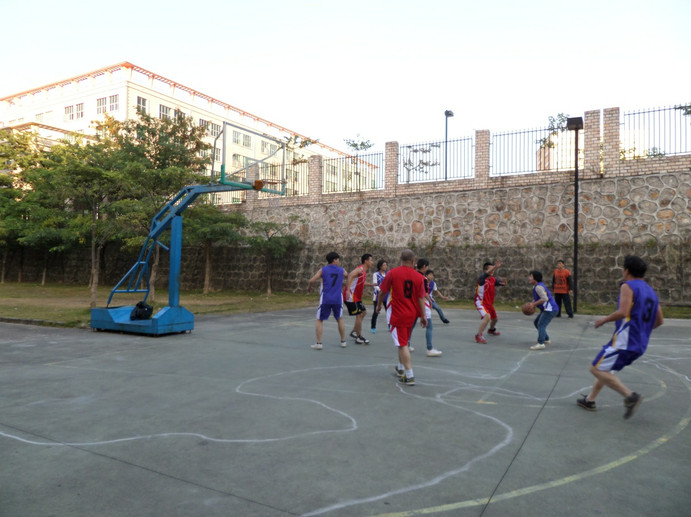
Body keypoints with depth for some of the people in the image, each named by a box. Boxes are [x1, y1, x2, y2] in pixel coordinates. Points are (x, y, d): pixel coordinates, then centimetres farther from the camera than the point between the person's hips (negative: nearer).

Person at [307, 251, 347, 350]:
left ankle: (319, 343, 2)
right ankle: (343, 341, 23)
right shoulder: (341, 270, 6)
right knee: (340, 319, 20)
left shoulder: (323, 270, 1)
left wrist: (309, 287, 13)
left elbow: (312, 280, -5)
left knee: (320, 320, 8)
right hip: (338, 299, 2)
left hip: (325, 299, -2)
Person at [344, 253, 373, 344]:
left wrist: (370, 284, 35)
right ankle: (359, 338, 2)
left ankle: (354, 332, 27)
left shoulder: (364, 271, 16)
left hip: (356, 297, 11)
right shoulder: (360, 269, -15)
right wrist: (348, 290, -42)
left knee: (363, 312, 19)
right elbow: (350, 275, -33)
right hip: (351, 295, -11)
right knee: (359, 315, -7)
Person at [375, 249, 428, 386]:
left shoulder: (392, 273, -9)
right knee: (404, 342, 22)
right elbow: (421, 298, -2)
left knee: (402, 345, -2)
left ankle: (410, 376, -5)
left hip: (396, 314, -4)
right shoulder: (419, 277, -3)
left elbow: (383, 292, -1)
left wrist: (379, 305, 15)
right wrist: (423, 315, 6)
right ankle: (401, 368, 39)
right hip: (411, 315, 4)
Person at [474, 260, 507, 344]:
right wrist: (495, 267, -59)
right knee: (487, 316, -32)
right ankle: (479, 336, -24)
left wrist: (503, 281, -19)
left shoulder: (493, 279, 3)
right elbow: (486, 274, -42)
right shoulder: (481, 278, -20)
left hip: (489, 303, 9)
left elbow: (502, 283, 8)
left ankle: (491, 330, 58)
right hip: (481, 302, -8)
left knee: (495, 318, 26)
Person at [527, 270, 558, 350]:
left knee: (541, 325, -19)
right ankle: (546, 339, 29)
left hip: (550, 309, -11)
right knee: (536, 322, 21)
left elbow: (544, 298, -26)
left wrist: (534, 304, -20)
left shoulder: (538, 287, -18)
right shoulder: (536, 286, 15)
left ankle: (540, 343, -27)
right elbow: (538, 298, 23)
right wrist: (532, 303, 4)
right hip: (547, 309, 11)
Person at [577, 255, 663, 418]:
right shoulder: (651, 292, 16)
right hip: (640, 345, 9)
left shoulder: (627, 286, -9)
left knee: (596, 369, -6)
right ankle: (589, 400, 27)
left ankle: (630, 396, -15)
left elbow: (623, 312, -22)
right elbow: (660, 321, 19)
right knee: (604, 368, 21)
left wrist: (604, 320, -8)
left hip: (625, 341, -9)